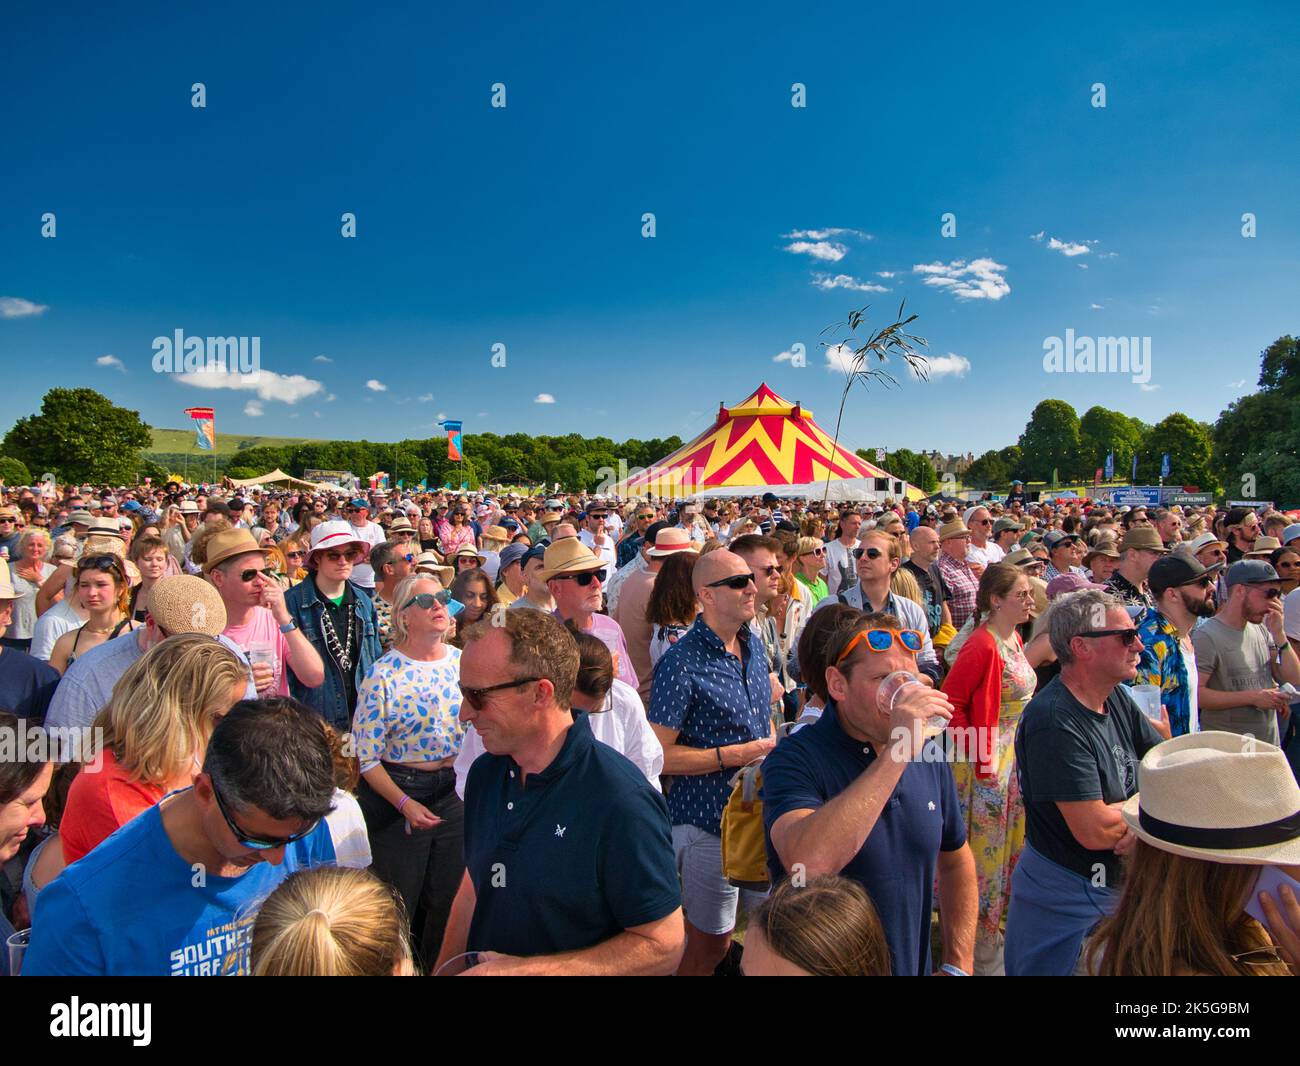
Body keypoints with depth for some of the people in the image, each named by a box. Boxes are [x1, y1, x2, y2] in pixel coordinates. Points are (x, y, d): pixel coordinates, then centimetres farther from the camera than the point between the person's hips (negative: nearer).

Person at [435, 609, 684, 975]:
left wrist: (528, 969, -26)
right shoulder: (484, 773, -5)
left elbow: (662, 946, -26)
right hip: (480, 968, 6)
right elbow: (474, 887, 6)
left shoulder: (620, 800, -29)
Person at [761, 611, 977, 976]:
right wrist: (896, 753, -38)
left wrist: (958, 965, 1)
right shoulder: (795, 759, -23)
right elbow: (808, 863, -41)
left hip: (913, 966, 5)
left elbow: (955, 860, 8)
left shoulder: (928, 756, -5)